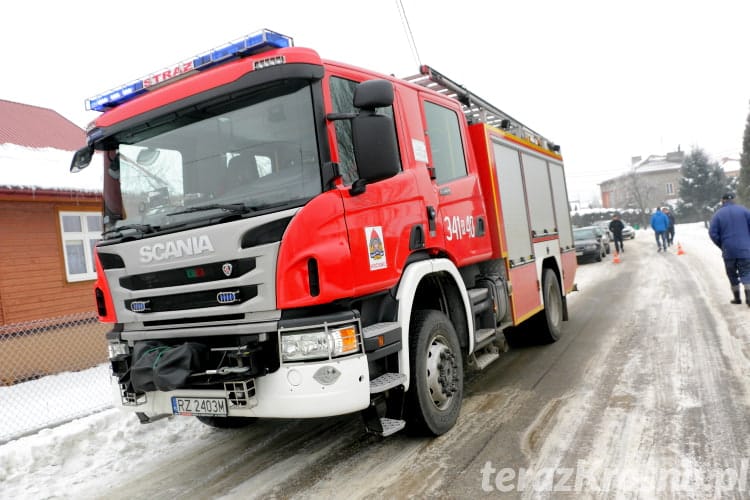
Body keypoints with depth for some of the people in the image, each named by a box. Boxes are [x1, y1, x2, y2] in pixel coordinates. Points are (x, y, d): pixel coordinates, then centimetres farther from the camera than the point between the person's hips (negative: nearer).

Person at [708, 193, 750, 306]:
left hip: (728, 251, 0)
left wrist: (722, 245, 7)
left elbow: (713, 233, -6)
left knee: (733, 275, 14)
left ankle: (737, 298, 20)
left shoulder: (718, 214, 0)